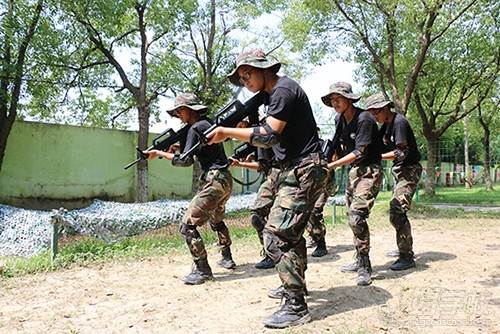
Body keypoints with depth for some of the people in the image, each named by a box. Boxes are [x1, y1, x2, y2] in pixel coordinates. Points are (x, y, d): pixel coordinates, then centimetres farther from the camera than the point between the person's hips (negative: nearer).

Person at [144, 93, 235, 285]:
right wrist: (176, 147, 9)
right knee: (216, 220, 30)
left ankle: (202, 270, -6)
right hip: (225, 181, 11)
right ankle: (227, 259, 38)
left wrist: (160, 154, -10)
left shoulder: (196, 128, -11)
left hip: (214, 181, -11)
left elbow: (187, 161, -17)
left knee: (188, 225, -9)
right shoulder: (207, 124, 18)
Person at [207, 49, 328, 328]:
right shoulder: (276, 93, 18)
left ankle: (296, 307, -7)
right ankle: (296, 285, 36)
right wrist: (242, 131, 7)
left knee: (276, 235, -13)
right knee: (291, 232, 20)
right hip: (298, 171, 11)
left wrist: (228, 133, -16)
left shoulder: (283, 90, -13)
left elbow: (269, 136, -23)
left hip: (303, 171, -11)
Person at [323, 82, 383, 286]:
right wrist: (335, 156, 1)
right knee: (351, 217, 13)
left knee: (357, 216, -19)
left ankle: (365, 268, -10)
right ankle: (359, 260, 27)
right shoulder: (339, 119, 6)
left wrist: (331, 165, -27)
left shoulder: (364, 119, -19)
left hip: (369, 171, -9)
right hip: (353, 170, 9)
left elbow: (359, 153, -23)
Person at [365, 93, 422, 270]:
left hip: (409, 169, -10)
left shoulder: (399, 122, -19)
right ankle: (404, 249, 32)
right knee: (395, 211, 17)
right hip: (399, 170, 10)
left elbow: (401, 153, -25)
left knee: (397, 212, -17)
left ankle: (407, 257, -11)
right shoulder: (386, 125, 10)